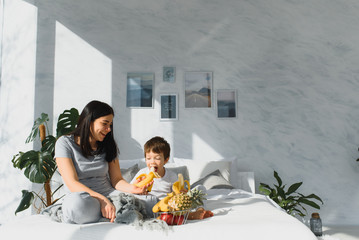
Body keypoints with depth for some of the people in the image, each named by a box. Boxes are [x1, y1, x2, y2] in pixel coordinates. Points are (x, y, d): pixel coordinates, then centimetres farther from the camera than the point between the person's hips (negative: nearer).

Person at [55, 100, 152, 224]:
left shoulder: (109, 146, 11)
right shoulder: (65, 143, -4)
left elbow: (116, 179, 7)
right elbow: (72, 183, -14)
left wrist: (133, 188, -17)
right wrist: (102, 199, -29)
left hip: (110, 195, 4)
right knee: (76, 202, -41)